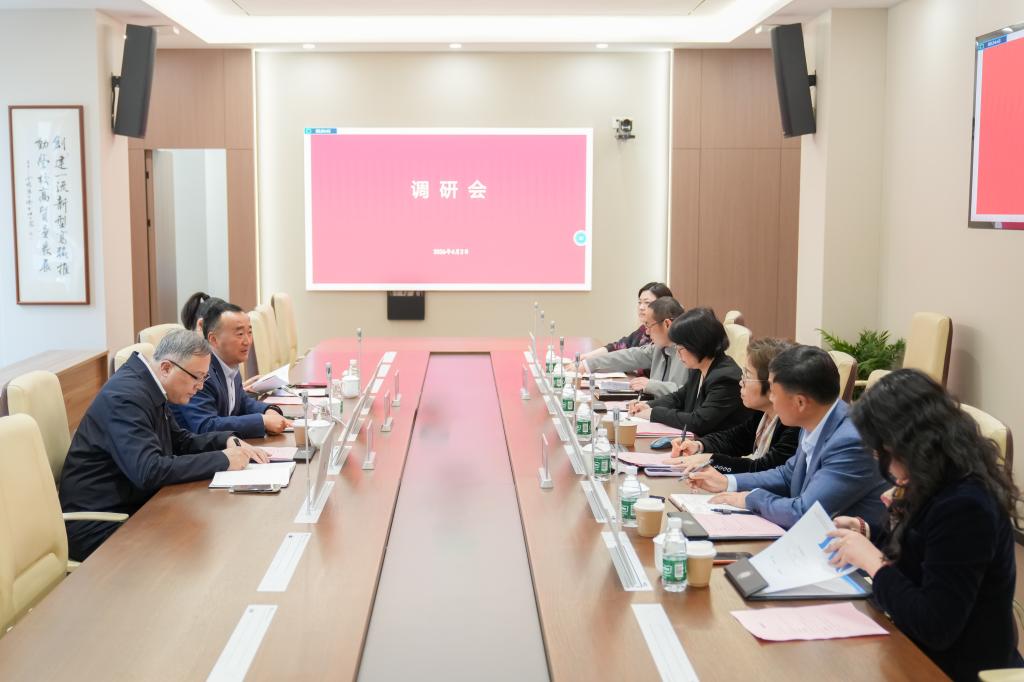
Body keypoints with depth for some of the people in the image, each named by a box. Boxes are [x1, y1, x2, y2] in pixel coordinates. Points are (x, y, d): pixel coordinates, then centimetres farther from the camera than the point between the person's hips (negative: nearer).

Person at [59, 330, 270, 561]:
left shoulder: (148, 387, 6)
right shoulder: (126, 395, -22)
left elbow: (180, 441, 18)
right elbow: (149, 472, -31)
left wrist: (227, 440, -1)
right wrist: (222, 460, -24)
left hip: (133, 506, 9)